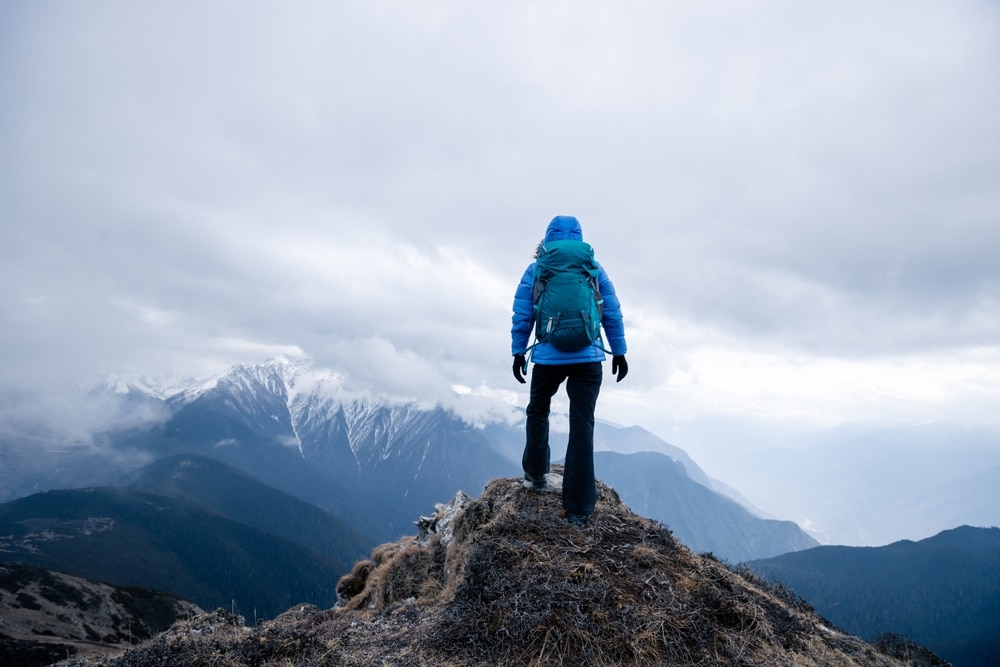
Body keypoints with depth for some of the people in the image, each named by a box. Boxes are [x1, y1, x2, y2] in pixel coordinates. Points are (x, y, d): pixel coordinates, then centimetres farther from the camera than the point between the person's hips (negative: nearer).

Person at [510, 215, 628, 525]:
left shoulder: (535, 270, 4)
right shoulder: (594, 269, 7)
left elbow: (522, 317, 2)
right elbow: (613, 315, 6)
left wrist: (518, 351, 8)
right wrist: (619, 352, 12)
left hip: (548, 357, 0)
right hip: (589, 358, 1)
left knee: (538, 410, 25)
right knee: (582, 426, 2)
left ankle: (536, 473, 31)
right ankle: (579, 506, 4)